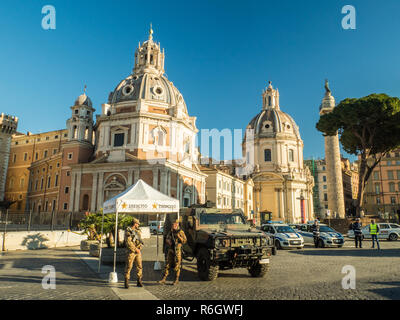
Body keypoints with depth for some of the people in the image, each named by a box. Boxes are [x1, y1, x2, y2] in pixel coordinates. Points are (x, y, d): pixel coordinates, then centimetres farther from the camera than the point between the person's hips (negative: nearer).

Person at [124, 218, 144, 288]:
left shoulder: (138, 231, 13)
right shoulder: (128, 231, -9)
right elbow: (128, 242, -16)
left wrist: (139, 248, -5)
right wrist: (135, 249, -15)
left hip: (138, 251, 6)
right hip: (130, 251, -6)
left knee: (139, 266, 6)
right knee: (128, 267, -3)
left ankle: (139, 281, 16)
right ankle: (126, 282, 7)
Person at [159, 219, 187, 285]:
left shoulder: (181, 232, -3)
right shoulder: (170, 232, 12)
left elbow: (184, 241, -7)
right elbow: (166, 239, 20)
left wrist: (179, 237, -21)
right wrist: (168, 241, -3)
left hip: (177, 251, -4)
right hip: (170, 250, 5)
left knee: (177, 266, 0)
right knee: (167, 264, 4)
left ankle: (176, 280, 11)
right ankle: (164, 279, 8)